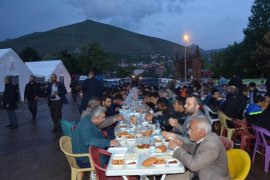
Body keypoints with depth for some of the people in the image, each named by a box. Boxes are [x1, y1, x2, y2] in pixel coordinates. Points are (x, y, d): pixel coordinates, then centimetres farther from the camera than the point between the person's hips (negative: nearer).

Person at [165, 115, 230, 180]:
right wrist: (182, 144, -4)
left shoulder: (212, 145, -29)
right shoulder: (203, 138, -4)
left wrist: (177, 148, -22)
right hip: (197, 174, 8)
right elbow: (193, 149, 16)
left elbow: (193, 165, -31)